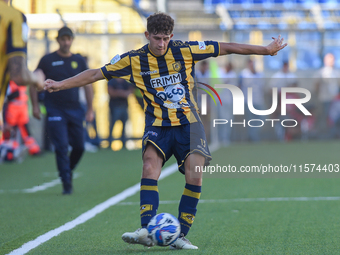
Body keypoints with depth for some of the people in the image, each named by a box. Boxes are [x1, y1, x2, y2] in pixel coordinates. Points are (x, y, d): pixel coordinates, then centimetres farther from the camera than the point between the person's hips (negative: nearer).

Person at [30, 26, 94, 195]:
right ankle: (66, 183, -7)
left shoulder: (79, 61, 8)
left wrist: (90, 109, 7)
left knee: (79, 146, 1)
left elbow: (87, 85, 12)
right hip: (55, 110, -3)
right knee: (62, 147, -11)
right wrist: (35, 106, -3)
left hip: (75, 110, 3)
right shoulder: (47, 60, 1)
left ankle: (67, 171, 27)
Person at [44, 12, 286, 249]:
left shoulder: (185, 50, -4)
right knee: (151, 163, -27)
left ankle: (181, 235, -5)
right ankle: (147, 229, -35)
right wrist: (61, 84, -1)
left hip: (188, 122, 0)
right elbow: (97, 73, 3)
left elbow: (227, 48, 1)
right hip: (157, 124, 0)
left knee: (194, 176, -16)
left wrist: (267, 49, 3)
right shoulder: (134, 60, -3)